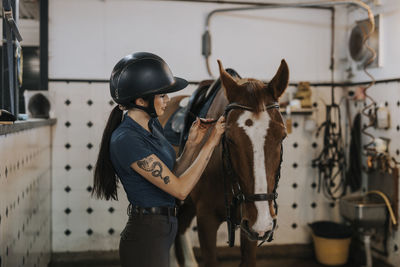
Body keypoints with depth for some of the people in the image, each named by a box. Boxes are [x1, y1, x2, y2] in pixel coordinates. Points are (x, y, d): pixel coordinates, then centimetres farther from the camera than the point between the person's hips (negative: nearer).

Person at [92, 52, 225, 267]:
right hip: (145, 240, -9)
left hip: (161, 234, 9)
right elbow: (180, 189, -22)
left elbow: (173, 174, 12)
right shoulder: (126, 140, -23)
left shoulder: (152, 125, 5)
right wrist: (210, 143, -16)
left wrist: (192, 143, -2)